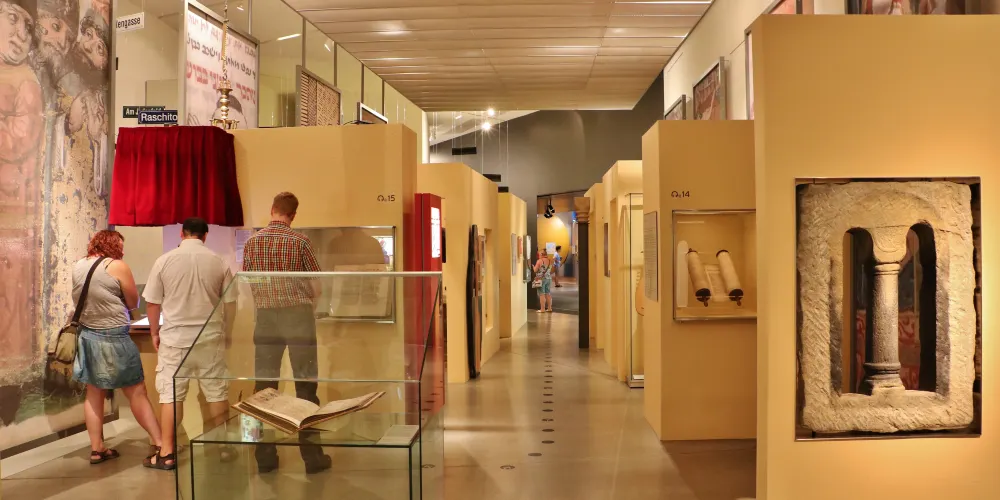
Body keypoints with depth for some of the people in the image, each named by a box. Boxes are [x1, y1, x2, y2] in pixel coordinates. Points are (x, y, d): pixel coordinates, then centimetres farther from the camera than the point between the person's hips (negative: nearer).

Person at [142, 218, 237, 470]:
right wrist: (227, 333, 17)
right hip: (210, 337, 1)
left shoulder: (164, 261, -3)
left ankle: (167, 454, 9)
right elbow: (230, 303, 3)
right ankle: (223, 448, 18)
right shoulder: (218, 262, -1)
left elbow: (152, 302, 2)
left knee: (171, 394, 5)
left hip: (175, 338, -1)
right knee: (217, 392, 9)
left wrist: (154, 332, 16)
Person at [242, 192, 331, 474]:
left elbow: (247, 284, 9)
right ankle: (312, 456, 6)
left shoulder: (251, 242, 3)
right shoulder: (299, 242, -5)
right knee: (305, 385, 2)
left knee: (264, 386, 9)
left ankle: (265, 457, 14)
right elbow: (316, 288, 1)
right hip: (298, 316, -3)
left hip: (266, 318, 3)